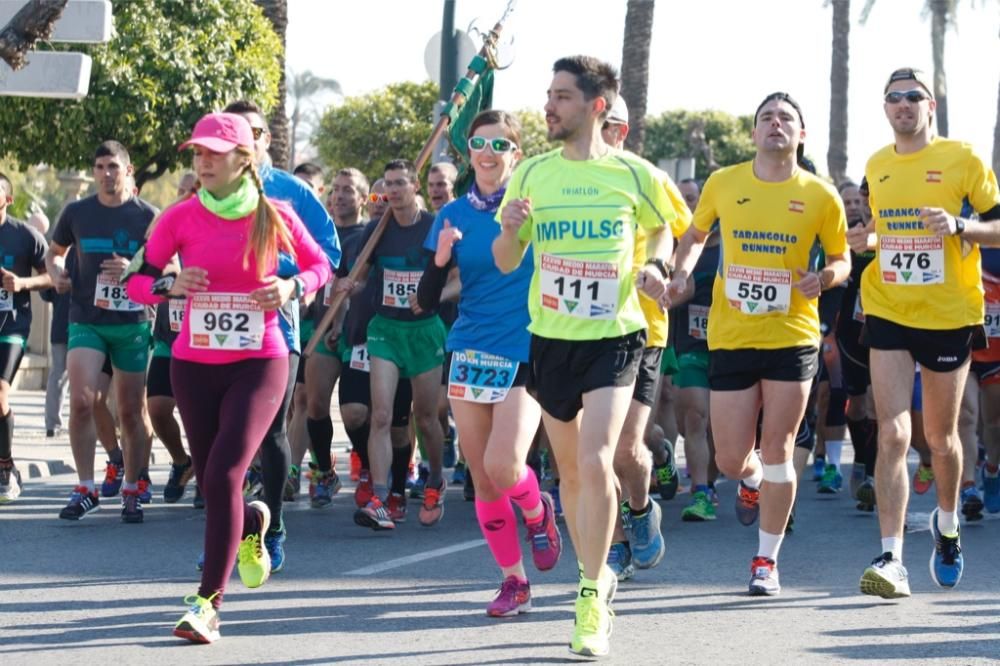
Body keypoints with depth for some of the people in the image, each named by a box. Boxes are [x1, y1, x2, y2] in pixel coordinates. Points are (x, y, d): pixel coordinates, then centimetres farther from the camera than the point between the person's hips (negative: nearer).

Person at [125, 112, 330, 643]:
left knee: (224, 474, -18)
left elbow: (320, 264, 10)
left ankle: (208, 601, -12)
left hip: (259, 364, -3)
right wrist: (170, 285, -19)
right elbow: (136, 281, 2)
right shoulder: (180, 217, -3)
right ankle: (250, 522, 48)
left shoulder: (275, 217, -5)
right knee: (212, 483, 10)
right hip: (194, 364, 3)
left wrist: (292, 286, -10)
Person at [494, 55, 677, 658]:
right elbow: (506, 263, 7)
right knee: (571, 470, 13)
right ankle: (598, 575, 34)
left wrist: (656, 265, -6)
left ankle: (593, 599, -9)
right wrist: (509, 229, -15)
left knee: (595, 461, -18)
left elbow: (662, 229, 15)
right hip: (551, 338, 3)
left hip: (614, 336, -3)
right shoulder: (532, 173, 2)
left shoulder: (634, 174, -4)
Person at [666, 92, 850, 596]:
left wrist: (824, 277, -14)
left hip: (792, 338, -1)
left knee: (777, 451, -1)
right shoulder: (723, 184, 2)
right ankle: (752, 480, 41)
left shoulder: (820, 196, -1)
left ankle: (766, 560, 13)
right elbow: (695, 235, 18)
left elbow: (842, 259, 8)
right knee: (731, 460, 2)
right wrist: (683, 272, -1)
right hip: (730, 338, 1)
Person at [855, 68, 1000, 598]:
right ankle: (892, 559, -15)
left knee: (941, 437, 11)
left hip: (949, 316, -2)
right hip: (889, 314, 2)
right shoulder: (876, 167, 8)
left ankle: (947, 524, 40)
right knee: (892, 434, -11)